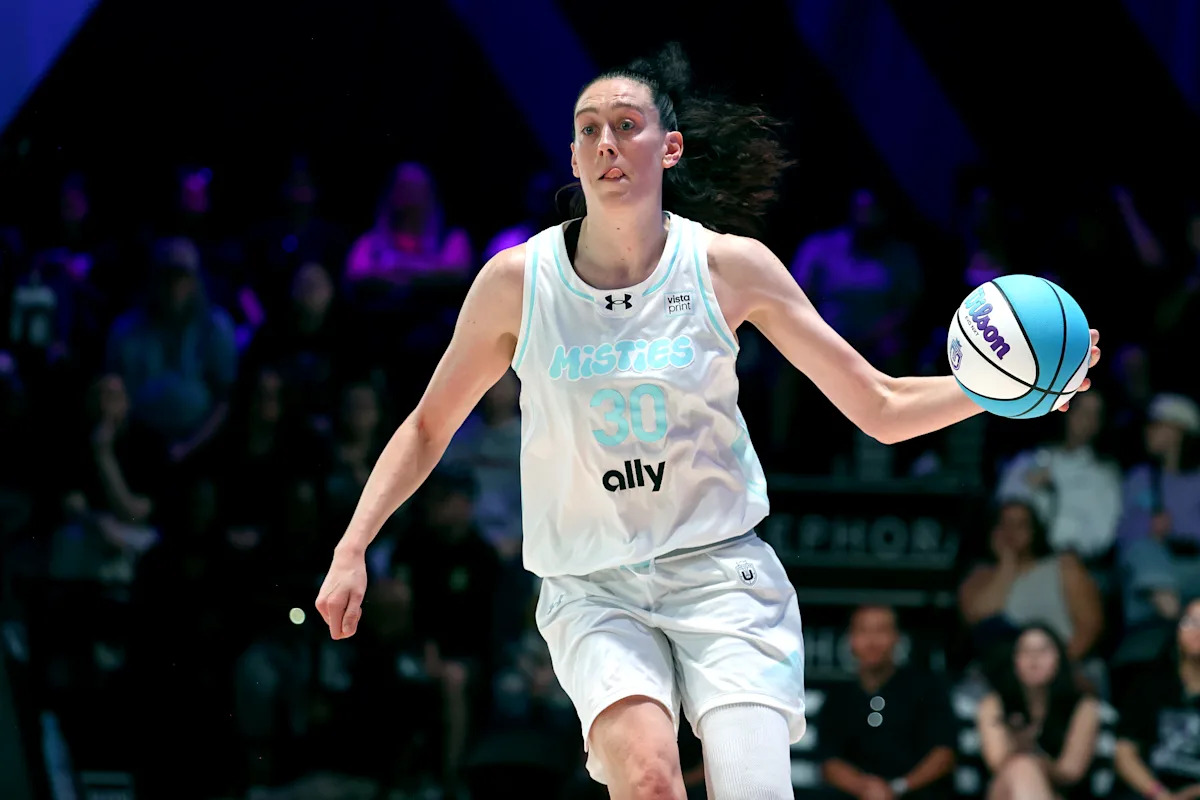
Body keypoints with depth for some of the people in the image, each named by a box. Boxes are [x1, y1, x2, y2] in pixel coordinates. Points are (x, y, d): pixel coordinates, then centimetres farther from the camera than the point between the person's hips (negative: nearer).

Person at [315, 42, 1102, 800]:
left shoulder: (729, 268, -2)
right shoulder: (517, 282, -2)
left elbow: (881, 408, 2)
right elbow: (428, 427, 11)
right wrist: (353, 548, 2)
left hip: (723, 575, 0)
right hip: (592, 593, 0)